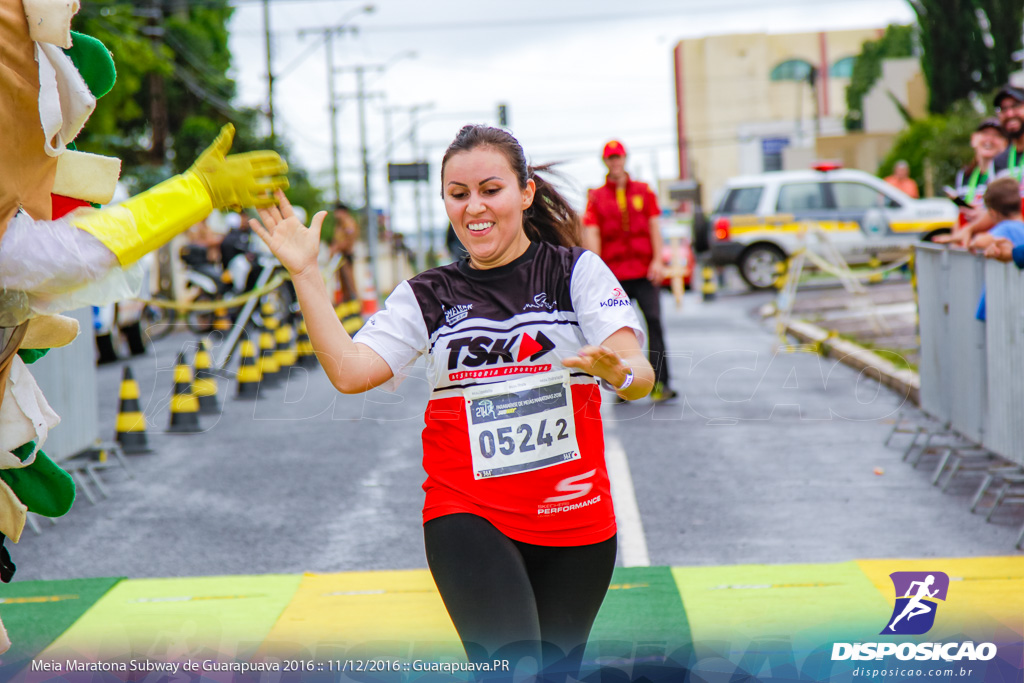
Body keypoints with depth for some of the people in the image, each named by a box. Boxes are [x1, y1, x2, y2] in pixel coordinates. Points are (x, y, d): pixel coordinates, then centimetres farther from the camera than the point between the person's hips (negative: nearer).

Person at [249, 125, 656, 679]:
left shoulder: (577, 271, 1)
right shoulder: (428, 295, 7)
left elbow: (638, 376, -11)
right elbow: (349, 370, -5)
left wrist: (621, 372, -35)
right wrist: (305, 274, -11)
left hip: (575, 519, 1)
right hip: (467, 515, -1)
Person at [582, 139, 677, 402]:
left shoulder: (643, 191, 11)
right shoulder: (596, 197, 7)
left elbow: (654, 227, 7)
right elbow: (591, 234, -1)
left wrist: (657, 261, -4)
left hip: (645, 272, 0)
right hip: (614, 273, 0)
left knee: (654, 321, -8)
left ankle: (659, 384, -8)